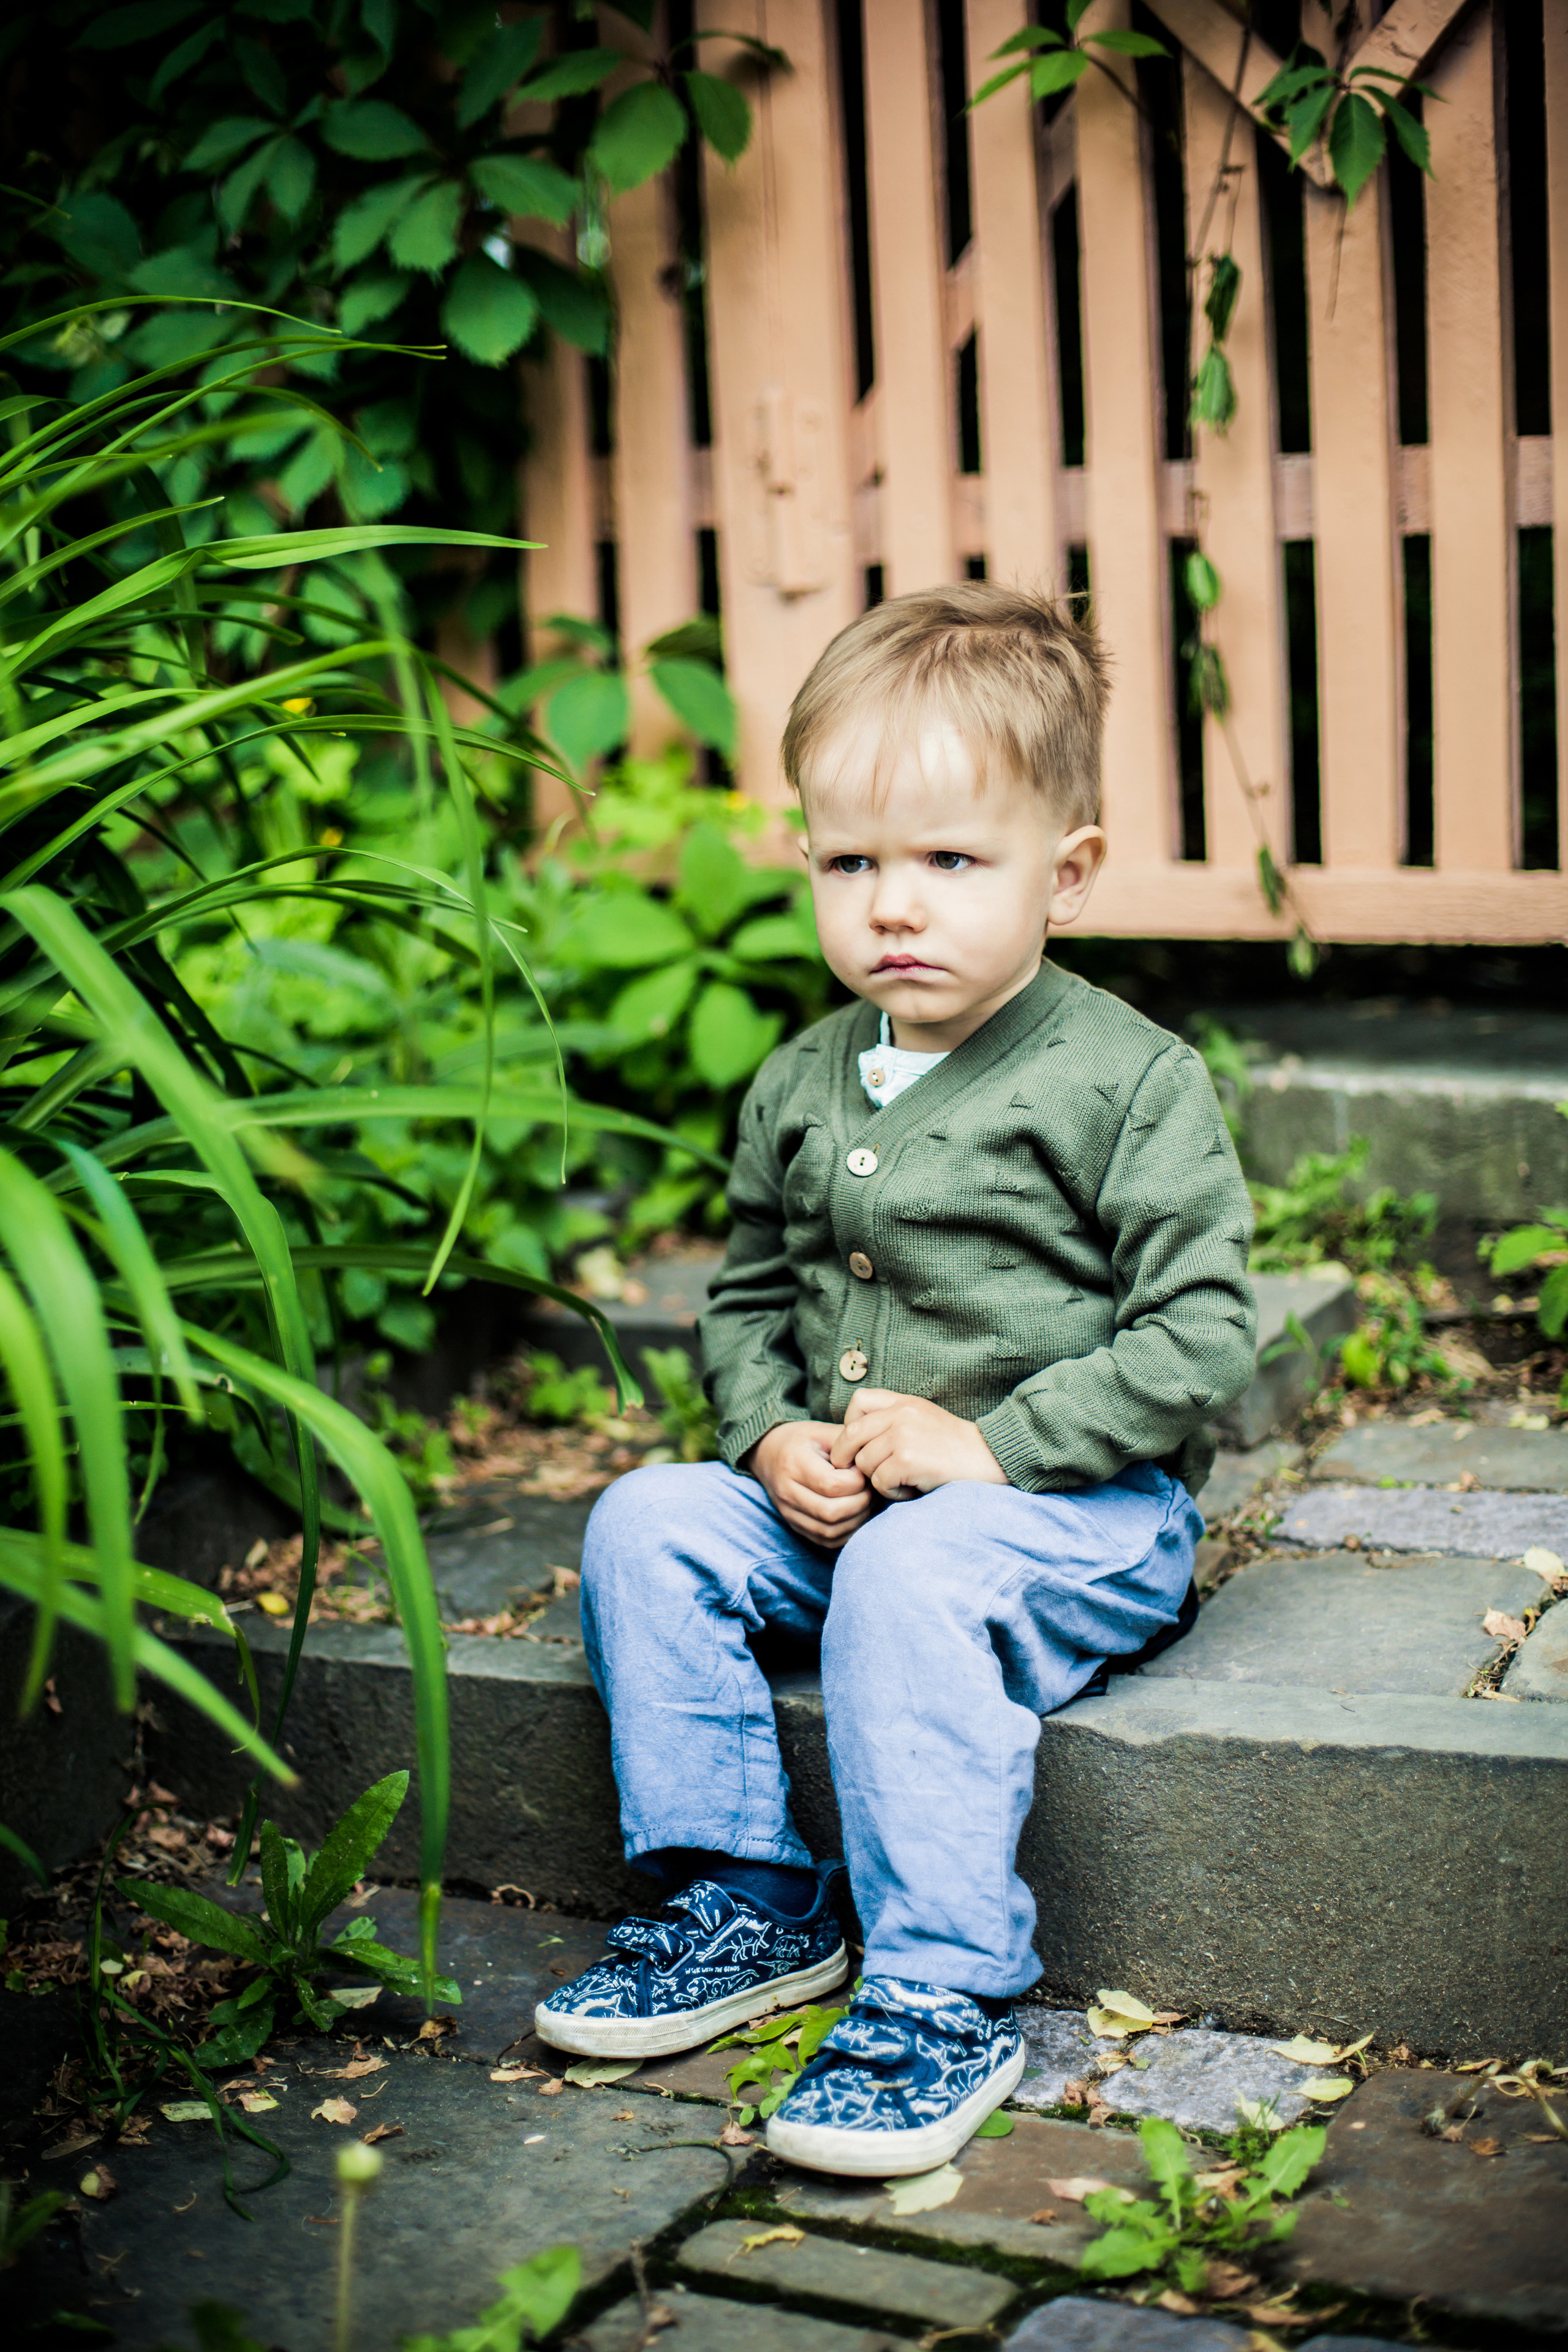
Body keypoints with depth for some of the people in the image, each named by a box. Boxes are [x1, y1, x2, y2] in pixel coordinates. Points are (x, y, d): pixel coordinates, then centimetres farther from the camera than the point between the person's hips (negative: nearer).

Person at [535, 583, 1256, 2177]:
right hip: (831, 1500, 7)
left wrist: (991, 1445, -21)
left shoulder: (1128, 1080, -9)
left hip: (1084, 1507, -6)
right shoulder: (799, 1091, 9)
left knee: (908, 1574, -34)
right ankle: (748, 1899, -1)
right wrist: (775, 1438, -2)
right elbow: (746, 1295, 19)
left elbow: (1201, 1336, -13)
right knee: (648, 1523, -11)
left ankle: (944, 1994, -27)